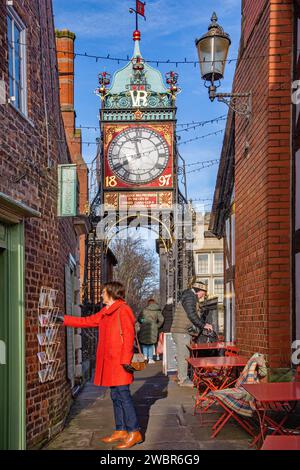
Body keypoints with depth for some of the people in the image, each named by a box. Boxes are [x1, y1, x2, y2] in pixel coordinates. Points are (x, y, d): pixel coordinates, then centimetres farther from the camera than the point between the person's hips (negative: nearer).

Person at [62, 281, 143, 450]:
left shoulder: (123, 310, -12)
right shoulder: (105, 313, 16)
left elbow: (128, 335, -16)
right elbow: (86, 321, 23)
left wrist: (126, 360, -20)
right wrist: (64, 319, 23)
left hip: (120, 362, -9)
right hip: (110, 362, 9)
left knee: (123, 395, -8)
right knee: (116, 396, 12)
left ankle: (134, 432, -1)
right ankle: (121, 431, 20)